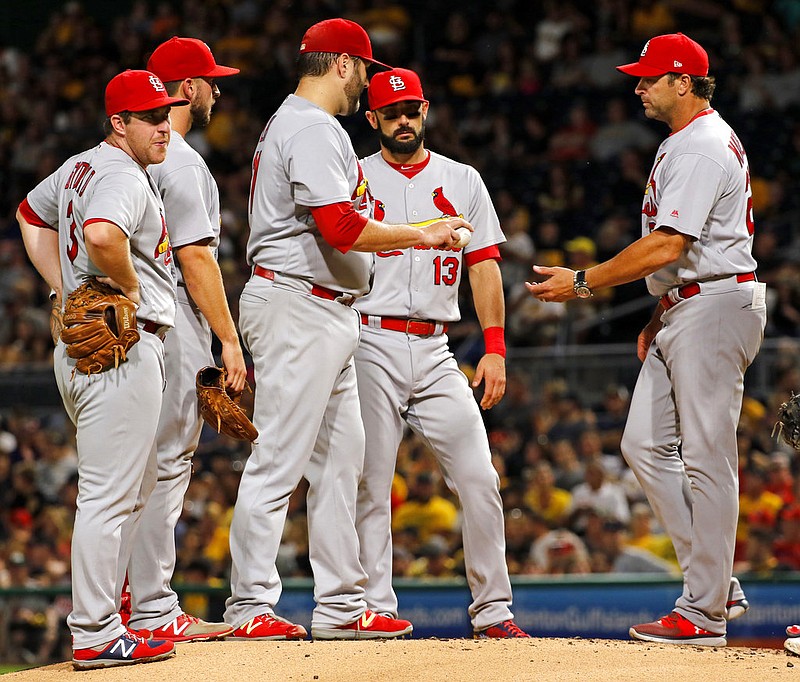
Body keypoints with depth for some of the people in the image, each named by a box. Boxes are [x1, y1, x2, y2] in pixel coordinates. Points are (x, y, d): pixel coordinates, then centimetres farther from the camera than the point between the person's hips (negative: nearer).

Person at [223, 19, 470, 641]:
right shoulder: (313, 129, -13)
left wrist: (368, 240, 24)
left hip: (326, 313, 11)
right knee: (279, 460, -9)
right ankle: (251, 606, -7)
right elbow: (340, 227, -23)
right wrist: (420, 236, -14)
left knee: (340, 460, 11)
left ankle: (341, 606, 14)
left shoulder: (289, 124, 21)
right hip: (298, 308, -11)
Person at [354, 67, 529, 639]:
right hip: (372, 346, -2)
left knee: (479, 478, -4)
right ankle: (374, 609, 1)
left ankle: (492, 609, 2)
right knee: (371, 485, -3)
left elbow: (484, 267, 11)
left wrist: (495, 349, 1)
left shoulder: (462, 181, 14)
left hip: (435, 352, 3)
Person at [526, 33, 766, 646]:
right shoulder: (689, 143, 19)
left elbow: (665, 248, -23)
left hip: (716, 308, -11)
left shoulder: (702, 150, -16)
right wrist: (660, 318, 22)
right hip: (685, 311, 11)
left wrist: (583, 283, -17)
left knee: (706, 458, -8)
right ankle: (718, 585, 10)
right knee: (645, 445, 8)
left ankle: (705, 613, -5)